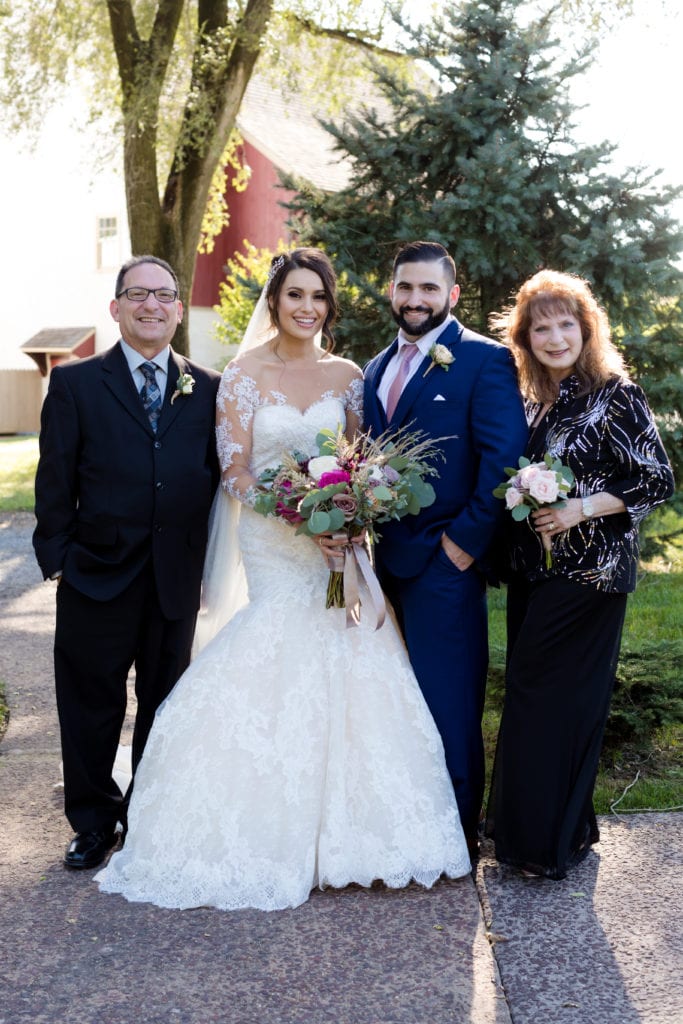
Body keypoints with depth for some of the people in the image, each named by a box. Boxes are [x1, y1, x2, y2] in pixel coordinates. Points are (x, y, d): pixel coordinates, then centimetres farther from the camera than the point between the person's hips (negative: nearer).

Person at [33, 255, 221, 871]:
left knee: (165, 705, 14)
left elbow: (217, 478, 6)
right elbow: (55, 480, -1)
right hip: (96, 578, -2)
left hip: (177, 582, 2)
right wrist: (57, 559, -5)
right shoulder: (76, 383, 0)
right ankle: (94, 823, 28)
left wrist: (209, 563, 2)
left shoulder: (208, 389, 6)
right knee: (91, 706, 10)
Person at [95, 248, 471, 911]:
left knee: (346, 674, 2)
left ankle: (341, 826, 17)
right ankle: (276, 837, 9)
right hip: (273, 545, -3)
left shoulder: (346, 375, 9)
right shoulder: (244, 374, -1)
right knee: (280, 672, -6)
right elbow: (234, 470, -5)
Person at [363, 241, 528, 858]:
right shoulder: (378, 369, 15)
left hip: (445, 560, -7)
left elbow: (505, 458, -15)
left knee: (448, 701, 1)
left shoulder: (484, 360, -8)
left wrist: (466, 541, -15)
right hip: (390, 558, 7)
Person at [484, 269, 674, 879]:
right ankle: (522, 824, 27)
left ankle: (551, 841, 12)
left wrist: (581, 509, -18)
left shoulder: (615, 395, -9)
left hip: (589, 570, -7)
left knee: (552, 696, -3)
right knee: (530, 691, 12)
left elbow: (657, 482, -10)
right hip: (533, 568, 7)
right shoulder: (535, 401, 10)